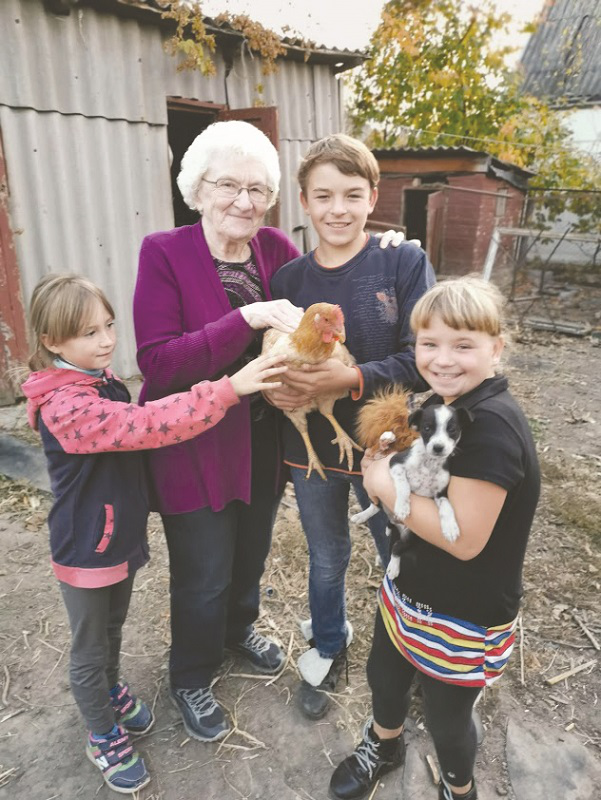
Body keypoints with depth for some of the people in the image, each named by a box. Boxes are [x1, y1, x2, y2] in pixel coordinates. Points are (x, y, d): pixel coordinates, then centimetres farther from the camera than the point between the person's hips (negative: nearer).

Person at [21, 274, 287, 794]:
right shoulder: (65, 406, -30)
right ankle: (104, 736, 37)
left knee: (113, 628, 29)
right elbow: (146, 426, -41)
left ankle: (112, 690, 54)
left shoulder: (102, 379, -1)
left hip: (122, 535, 8)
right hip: (86, 550, -8)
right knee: (90, 649, 15)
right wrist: (228, 389, -45)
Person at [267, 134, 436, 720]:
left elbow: (421, 360, -17)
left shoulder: (405, 263, -10)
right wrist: (275, 389, -19)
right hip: (310, 447, 2)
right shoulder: (288, 278, -1)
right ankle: (327, 645, 51)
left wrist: (350, 378, -30)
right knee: (326, 557, 22)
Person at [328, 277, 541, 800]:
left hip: (464, 616, -8)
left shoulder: (492, 425, -30)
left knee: (446, 715, 18)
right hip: (410, 589, 8)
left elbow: (464, 537, -31)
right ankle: (384, 747, 60)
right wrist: (390, 465, -6)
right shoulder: (443, 404, -1)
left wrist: (386, 487, -23)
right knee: (383, 676, 28)